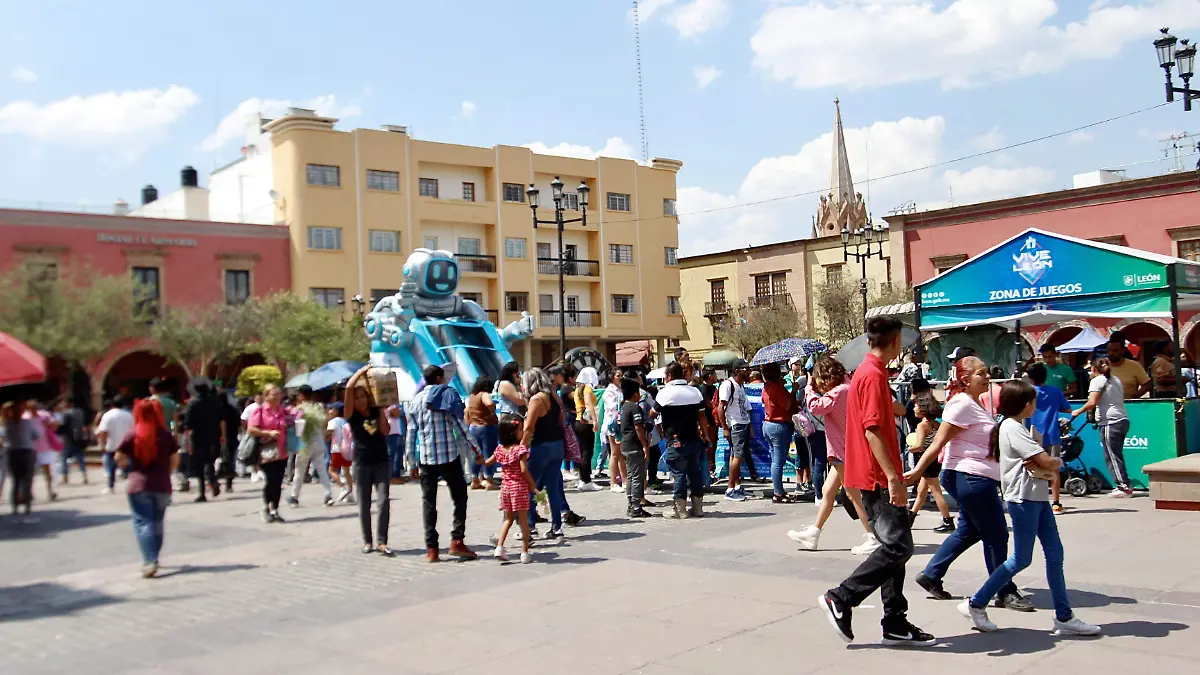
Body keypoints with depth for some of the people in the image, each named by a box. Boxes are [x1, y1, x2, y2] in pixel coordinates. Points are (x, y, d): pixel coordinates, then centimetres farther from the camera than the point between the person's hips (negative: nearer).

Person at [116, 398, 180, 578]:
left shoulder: (133, 435, -5)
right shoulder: (166, 435, 0)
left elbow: (118, 457, -6)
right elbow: (175, 459, 0)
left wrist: (129, 466, 12)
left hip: (138, 484, -2)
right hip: (162, 485, 2)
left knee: (143, 523, -2)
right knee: (157, 523, 16)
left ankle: (150, 561, -16)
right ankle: (152, 559, 25)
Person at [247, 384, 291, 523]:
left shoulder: (284, 412, 13)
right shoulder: (260, 411, -2)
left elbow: (289, 429, 24)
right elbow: (250, 429, -9)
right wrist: (268, 433, -16)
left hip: (281, 453, 5)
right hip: (267, 453, -5)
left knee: (278, 483, 5)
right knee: (270, 481, -8)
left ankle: (275, 510, 15)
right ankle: (266, 509, 10)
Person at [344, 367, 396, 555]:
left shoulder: (376, 412, 6)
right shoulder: (352, 414, -2)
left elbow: (385, 431, -7)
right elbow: (349, 388, -15)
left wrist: (382, 410, -6)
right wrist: (362, 371, -9)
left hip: (382, 462, 2)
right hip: (361, 463, -1)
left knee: (384, 500, -7)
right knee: (364, 504, 6)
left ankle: (381, 541, -7)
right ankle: (367, 541, 17)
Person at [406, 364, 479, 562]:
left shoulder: (415, 401, 9)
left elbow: (411, 434, 8)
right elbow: (459, 425, -7)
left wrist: (412, 464, 12)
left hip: (425, 458, 3)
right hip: (449, 456, -3)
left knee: (428, 502, 6)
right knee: (459, 498, 8)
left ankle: (431, 548, 3)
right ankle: (457, 541, -1)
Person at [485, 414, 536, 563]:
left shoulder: (500, 449, 4)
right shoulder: (520, 449, -16)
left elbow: (487, 463, 14)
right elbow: (524, 470, -20)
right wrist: (532, 484, -7)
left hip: (505, 487, 6)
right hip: (520, 487, -6)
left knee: (508, 519, 19)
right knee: (523, 520, 3)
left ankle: (499, 547, 9)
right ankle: (525, 553, 6)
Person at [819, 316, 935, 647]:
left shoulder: (868, 372, 15)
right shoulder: (873, 376, -16)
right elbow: (872, 431, -23)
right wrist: (893, 477, -26)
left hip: (876, 477, 11)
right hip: (879, 477, -11)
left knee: (895, 547, 11)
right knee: (898, 547, -10)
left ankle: (895, 623, 15)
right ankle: (840, 599, -3)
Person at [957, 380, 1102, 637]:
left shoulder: (1017, 427, 18)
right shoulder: (1012, 428, -14)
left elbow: (1040, 464, 13)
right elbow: (1046, 462, -19)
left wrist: (1047, 466, -10)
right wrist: (1058, 462, 3)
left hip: (1037, 497, 10)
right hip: (1023, 499, -10)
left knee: (1054, 554, 7)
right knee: (1021, 559, -3)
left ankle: (1064, 617, 12)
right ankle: (976, 604, 7)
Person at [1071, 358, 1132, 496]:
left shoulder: (1097, 381, -5)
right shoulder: (1116, 379, 20)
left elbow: (1092, 402, -15)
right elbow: (1119, 400, 21)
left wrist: (1078, 411, -3)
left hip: (1110, 422, -9)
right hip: (1123, 420, 9)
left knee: (1112, 456, -5)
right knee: (1116, 455, 13)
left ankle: (1124, 486, -8)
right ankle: (1121, 485, 13)